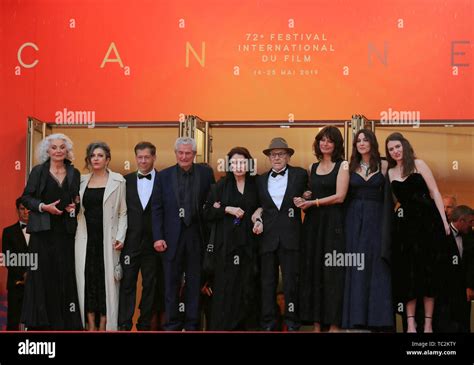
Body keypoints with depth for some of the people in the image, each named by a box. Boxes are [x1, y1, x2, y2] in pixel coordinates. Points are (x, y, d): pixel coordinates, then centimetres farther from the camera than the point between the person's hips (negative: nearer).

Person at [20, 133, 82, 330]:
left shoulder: (74, 173, 11)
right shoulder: (38, 171, 3)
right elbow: (26, 198, 1)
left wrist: (75, 207, -3)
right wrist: (44, 207, -13)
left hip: (66, 230, 2)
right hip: (43, 230, -2)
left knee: (65, 274, 0)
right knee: (42, 274, -2)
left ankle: (64, 319, 6)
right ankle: (41, 319, 5)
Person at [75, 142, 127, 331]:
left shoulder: (118, 181, 2)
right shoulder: (82, 181, 11)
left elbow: (123, 212, 0)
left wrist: (120, 237, -9)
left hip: (107, 238, -3)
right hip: (86, 238, 3)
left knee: (107, 280, -2)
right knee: (87, 279, 2)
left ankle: (104, 325, 4)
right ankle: (90, 325, 9)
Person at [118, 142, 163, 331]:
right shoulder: (126, 180, 7)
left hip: (153, 242, -1)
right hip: (130, 242, 1)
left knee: (150, 285, 6)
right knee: (127, 283, 0)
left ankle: (145, 324, 16)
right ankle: (124, 325, 4)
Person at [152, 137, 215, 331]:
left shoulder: (206, 173, 3)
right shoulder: (164, 175, 3)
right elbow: (156, 208, 2)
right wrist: (158, 237, -6)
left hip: (196, 236, 0)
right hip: (172, 236, 0)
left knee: (194, 282, 8)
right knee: (171, 284, 5)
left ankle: (191, 324, 17)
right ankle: (172, 325, 14)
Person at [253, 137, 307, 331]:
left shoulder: (300, 175, 6)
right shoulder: (261, 179, 14)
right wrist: (258, 219, 1)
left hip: (290, 236, -2)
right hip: (268, 237, 2)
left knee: (291, 281, 1)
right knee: (267, 281, 4)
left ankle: (292, 322, 9)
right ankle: (268, 323, 9)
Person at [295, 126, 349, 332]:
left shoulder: (342, 166, -1)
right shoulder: (313, 167, 15)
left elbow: (340, 196, -9)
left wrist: (313, 203, -9)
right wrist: (304, 202, -1)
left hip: (333, 223, -5)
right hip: (313, 223, 5)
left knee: (332, 272, -5)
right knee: (312, 270, 2)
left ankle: (334, 323, -1)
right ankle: (316, 323, 6)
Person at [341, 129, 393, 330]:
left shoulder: (383, 165, 4)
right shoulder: (351, 167, 8)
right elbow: (343, 195, 7)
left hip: (376, 219, -1)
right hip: (354, 219, 2)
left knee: (376, 265, -2)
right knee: (355, 267, 1)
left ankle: (376, 317, 2)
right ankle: (357, 316, 6)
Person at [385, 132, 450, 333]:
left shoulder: (418, 164, 2)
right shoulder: (390, 172, 12)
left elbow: (434, 192, -2)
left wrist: (443, 220, -9)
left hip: (426, 220, -3)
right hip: (405, 224, 3)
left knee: (427, 268, 0)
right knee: (407, 271, 2)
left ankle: (428, 322, 5)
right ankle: (410, 322, 5)